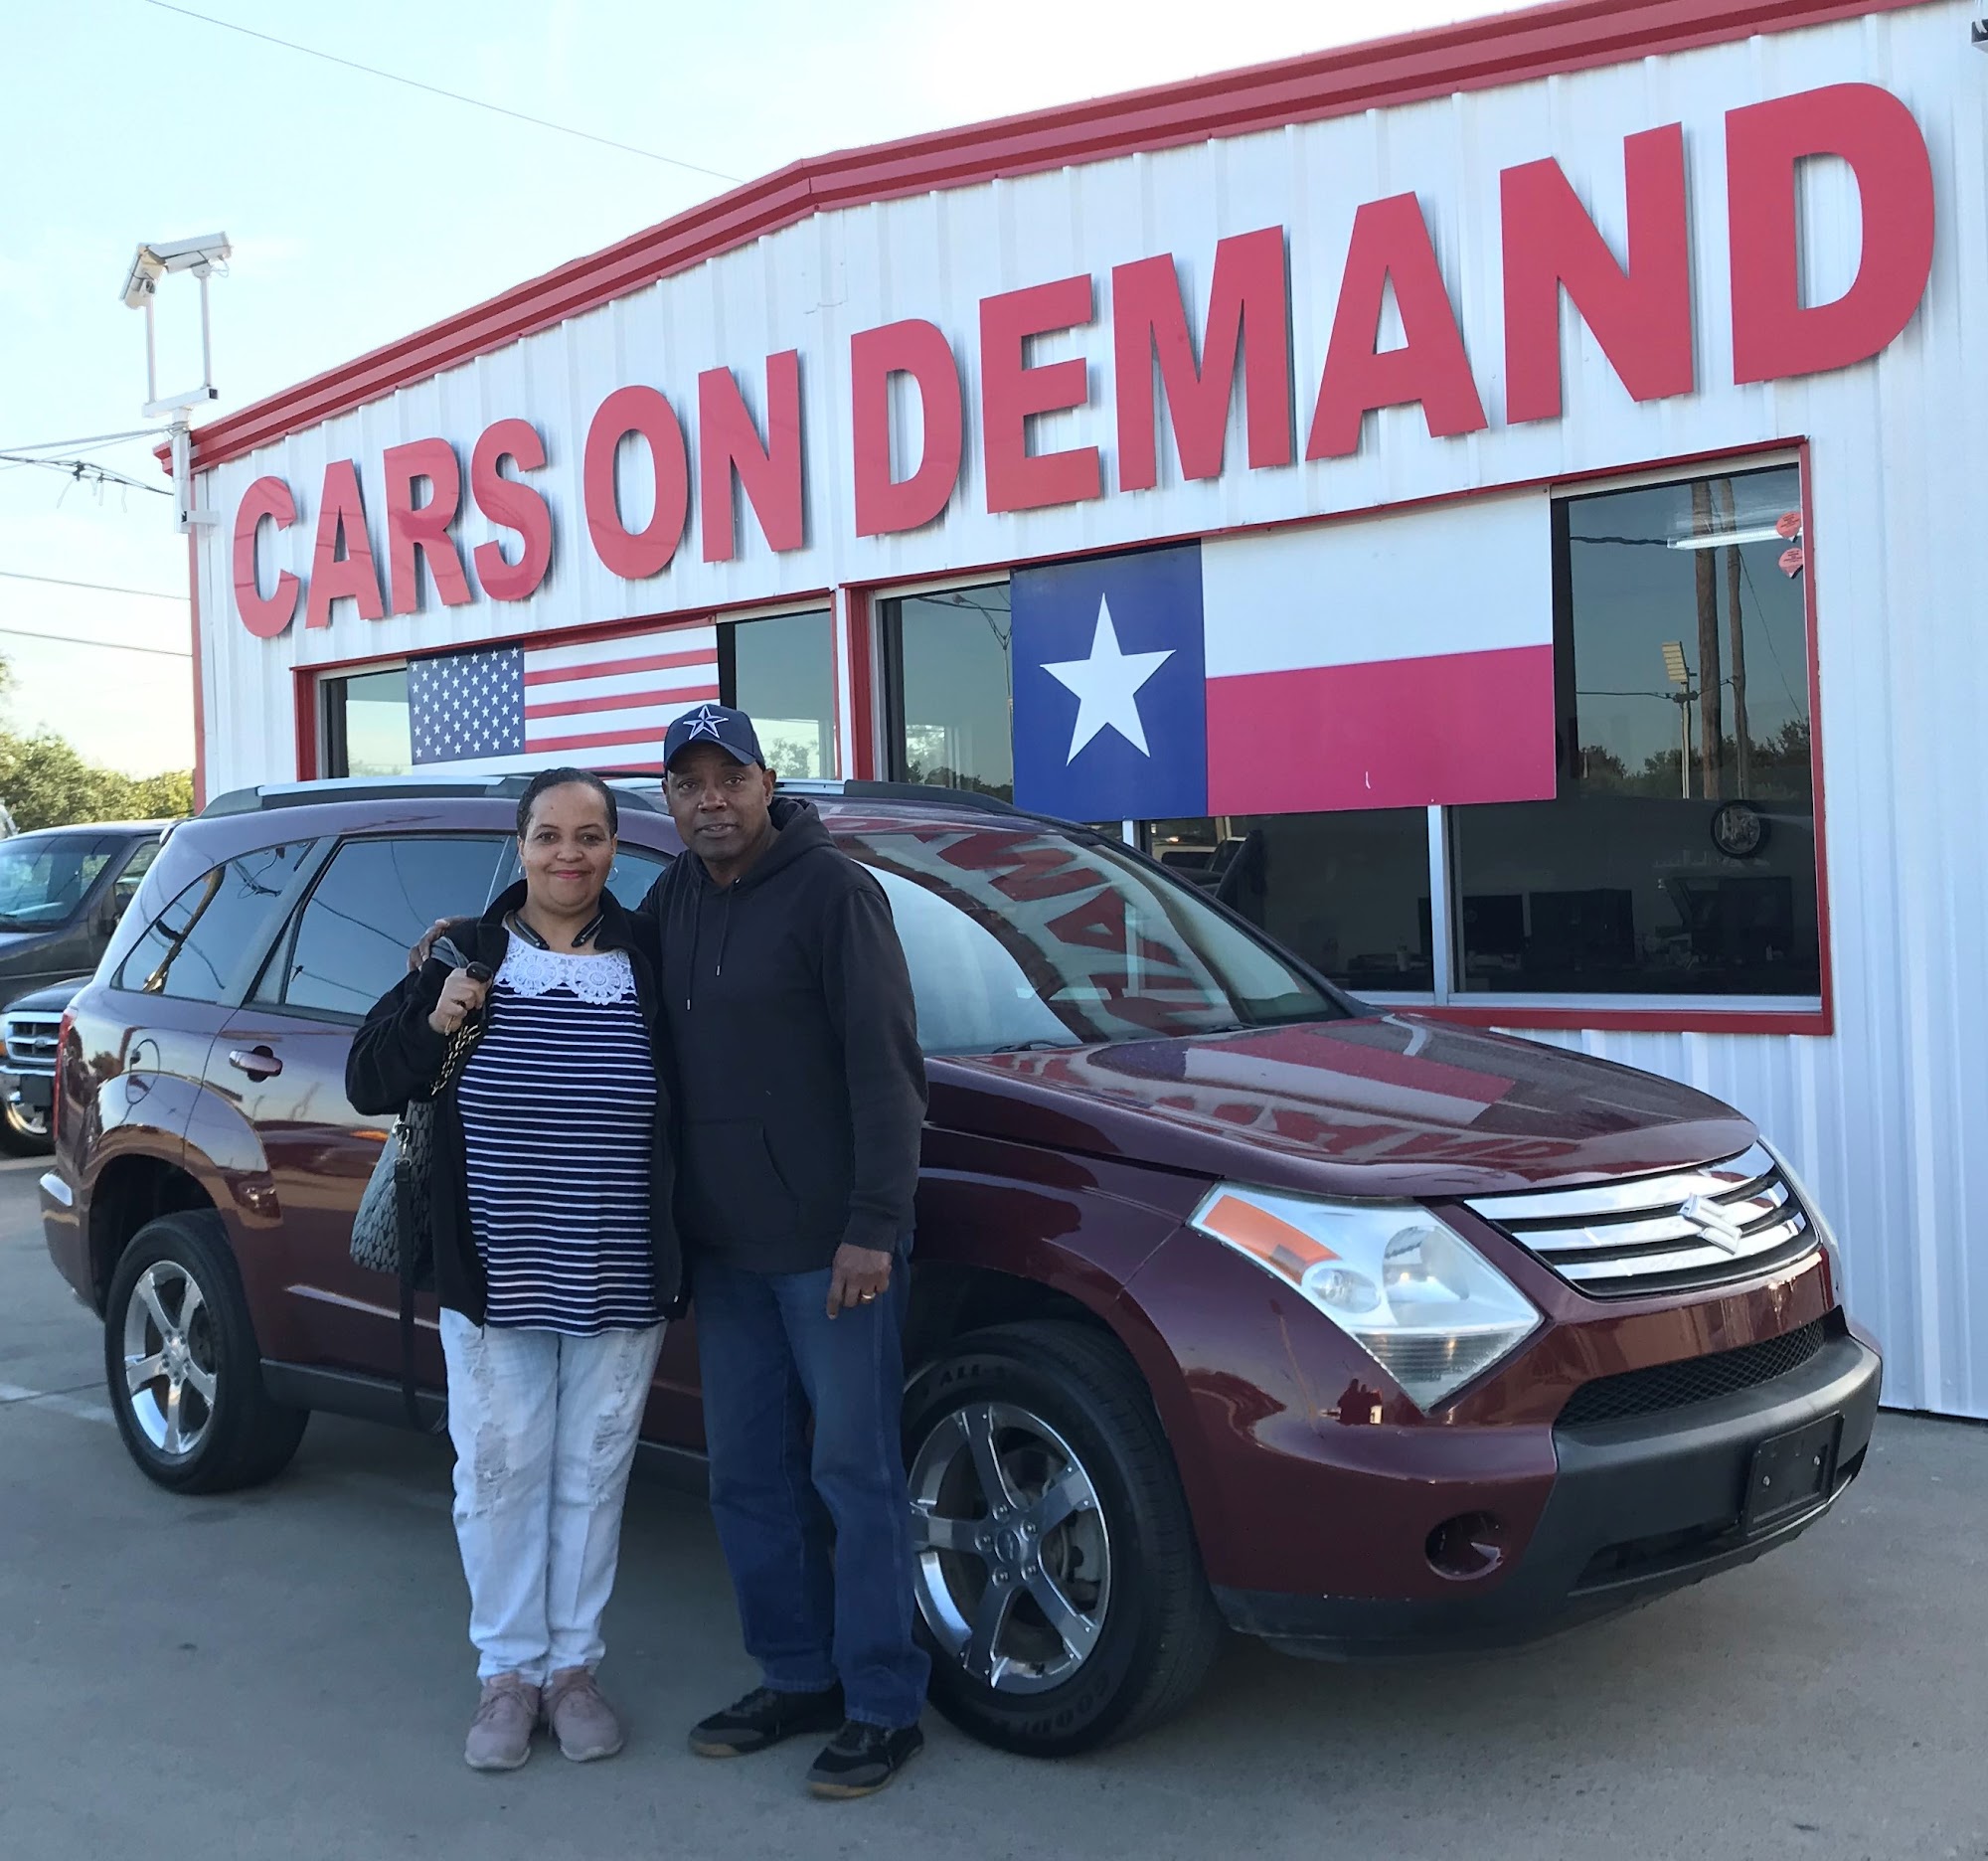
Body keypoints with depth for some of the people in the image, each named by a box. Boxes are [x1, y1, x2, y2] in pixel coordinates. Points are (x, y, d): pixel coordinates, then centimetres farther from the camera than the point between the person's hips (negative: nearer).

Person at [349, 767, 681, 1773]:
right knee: (500, 1472, 7)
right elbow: (368, 1083, 1)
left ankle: (573, 1664, 25)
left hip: (621, 1281, 0)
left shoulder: (648, 961, 0)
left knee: (592, 1475, 10)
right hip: (492, 1277, 0)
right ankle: (508, 1671, 22)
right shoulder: (466, 953, 1)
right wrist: (433, 1022, -16)